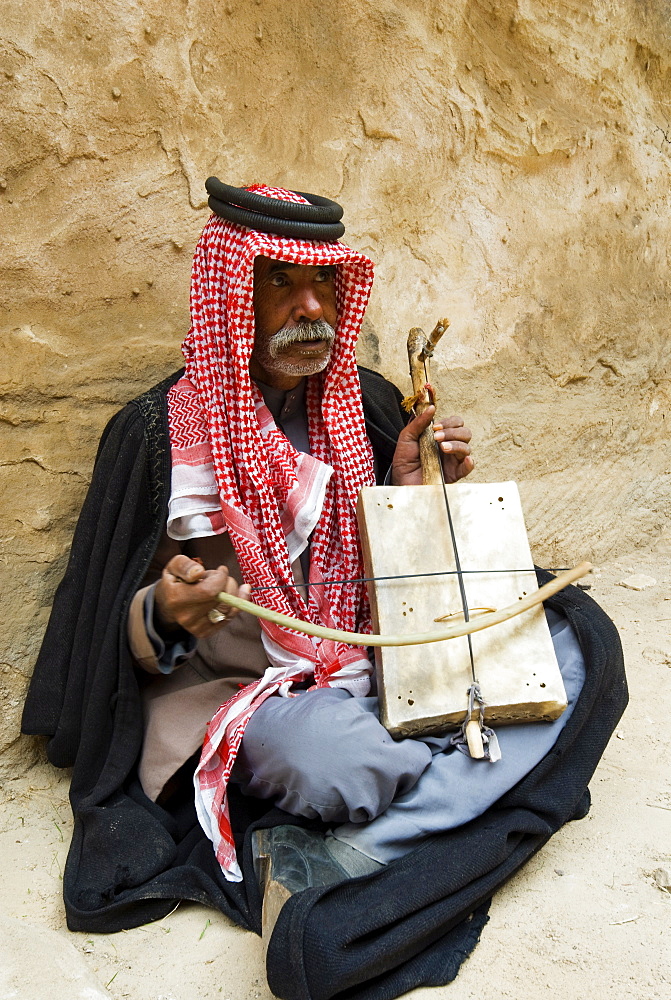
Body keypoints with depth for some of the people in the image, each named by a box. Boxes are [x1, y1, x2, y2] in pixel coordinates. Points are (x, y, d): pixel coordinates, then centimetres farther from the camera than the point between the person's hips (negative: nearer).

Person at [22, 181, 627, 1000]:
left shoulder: (368, 404, 4)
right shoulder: (162, 432, -9)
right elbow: (125, 647, -5)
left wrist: (414, 492, -6)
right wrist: (164, 619, -27)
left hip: (381, 672, 6)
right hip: (236, 697, -5)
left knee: (580, 634, -11)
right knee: (331, 753, -39)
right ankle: (487, 779, -6)